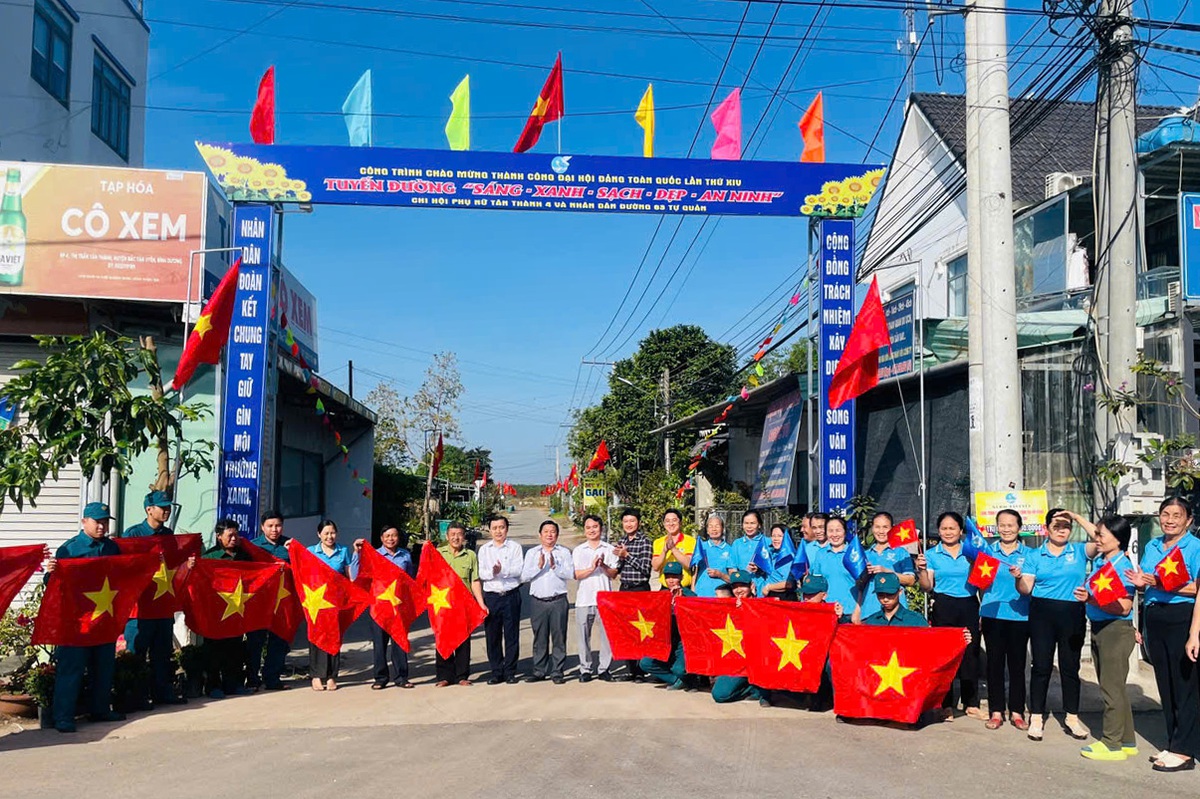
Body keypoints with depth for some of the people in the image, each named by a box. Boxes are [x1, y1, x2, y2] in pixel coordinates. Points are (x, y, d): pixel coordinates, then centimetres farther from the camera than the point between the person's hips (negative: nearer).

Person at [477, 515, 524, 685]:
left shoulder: (515, 547, 4)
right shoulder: (484, 549, 12)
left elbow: (519, 569, -8)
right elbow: (480, 573, 2)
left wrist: (502, 570, -21)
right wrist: (492, 572, -17)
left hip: (511, 595, -2)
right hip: (491, 596, 2)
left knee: (512, 634, 1)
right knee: (492, 635, 4)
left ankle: (510, 671, 9)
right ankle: (496, 672, 12)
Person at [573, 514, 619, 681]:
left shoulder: (609, 549, 10)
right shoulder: (578, 551, 11)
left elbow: (614, 573, 4)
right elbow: (575, 574, 1)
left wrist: (604, 566, -14)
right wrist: (591, 568, -14)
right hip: (584, 599, 1)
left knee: (607, 634, -4)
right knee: (584, 636, 2)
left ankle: (604, 668, 7)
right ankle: (585, 669, 11)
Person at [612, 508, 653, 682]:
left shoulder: (644, 541, -6)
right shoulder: (621, 542, 12)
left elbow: (645, 568, -12)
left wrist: (627, 555, -15)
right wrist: (618, 572, -1)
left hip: (640, 589, -6)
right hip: (624, 589, 6)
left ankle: (641, 670, 3)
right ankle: (630, 670, 14)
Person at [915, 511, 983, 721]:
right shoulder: (931, 555, 5)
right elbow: (927, 587, 1)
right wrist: (921, 570, -17)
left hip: (969, 606, 1)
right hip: (943, 608, -1)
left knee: (970, 654, 3)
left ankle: (971, 704, 14)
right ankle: (946, 705, 10)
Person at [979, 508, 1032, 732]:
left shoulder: (1028, 554, 3)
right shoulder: (988, 551, 7)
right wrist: (980, 612, 3)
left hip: (1019, 615, -1)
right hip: (992, 615, 1)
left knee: (1017, 664, 5)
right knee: (994, 663, 5)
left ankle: (1016, 711, 14)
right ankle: (996, 711, 12)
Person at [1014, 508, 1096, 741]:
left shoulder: (1079, 551, 7)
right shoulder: (1035, 556, 8)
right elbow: (1026, 589, 2)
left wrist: (1078, 517, -10)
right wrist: (1018, 578, -19)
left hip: (1073, 614, 0)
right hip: (1042, 613, 0)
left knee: (1070, 666, 6)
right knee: (1041, 666, 1)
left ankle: (1072, 718, 17)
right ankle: (1036, 717, 8)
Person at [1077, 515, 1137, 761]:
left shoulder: (1123, 567, -17)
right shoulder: (1098, 561, 9)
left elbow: (1124, 607, -23)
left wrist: (1090, 600, -26)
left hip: (1116, 630, -9)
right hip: (1098, 629, 9)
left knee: (1112, 688, -1)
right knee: (1113, 687, 16)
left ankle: (1112, 744, 8)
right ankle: (1127, 740, 27)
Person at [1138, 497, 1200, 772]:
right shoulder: (1151, 547, 13)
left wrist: (1162, 584, -22)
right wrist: (1140, 583, -3)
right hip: (1155, 618, 7)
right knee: (1165, 684, 12)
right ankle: (1174, 744, 21)